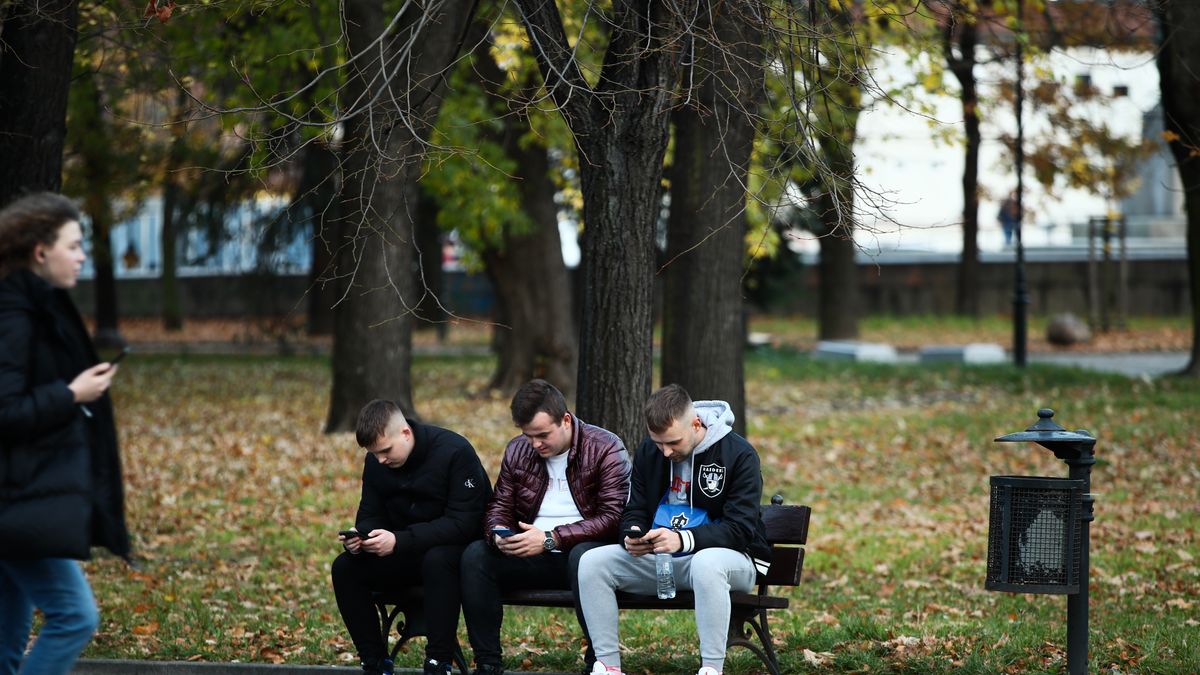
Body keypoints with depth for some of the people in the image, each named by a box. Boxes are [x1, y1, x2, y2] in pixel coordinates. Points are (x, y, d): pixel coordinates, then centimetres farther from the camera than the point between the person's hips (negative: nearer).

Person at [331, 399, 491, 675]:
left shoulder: (455, 452, -20)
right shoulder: (375, 462, 0)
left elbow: (463, 523, -25)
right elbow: (370, 516, 5)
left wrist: (399, 541, -34)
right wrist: (358, 537, -21)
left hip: (457, 550, -6)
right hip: (406, 556, 6)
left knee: (437, 560, -39)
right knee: (345, 567, -16)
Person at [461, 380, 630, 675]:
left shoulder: (605, 449, -8)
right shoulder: (518, 451, 9)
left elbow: (612, 517, -17)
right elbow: (499, 507, 14)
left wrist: (551, 539, -24)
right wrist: (498, 534, -13)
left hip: (584, 551, -5)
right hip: (532, 557, 5)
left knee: (584, 555, -39)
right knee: (475, 555, -18)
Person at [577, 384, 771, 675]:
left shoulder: (739, 454, -13)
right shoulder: (648, 452, 5)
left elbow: (741, 528, -19)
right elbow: (634, 512, 12)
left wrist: (683, 540, -34)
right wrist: (633, 534, -15)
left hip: (730, 557, -5)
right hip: (658, 558, 6)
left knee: (706, 563, -42)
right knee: (592, 562, -15)